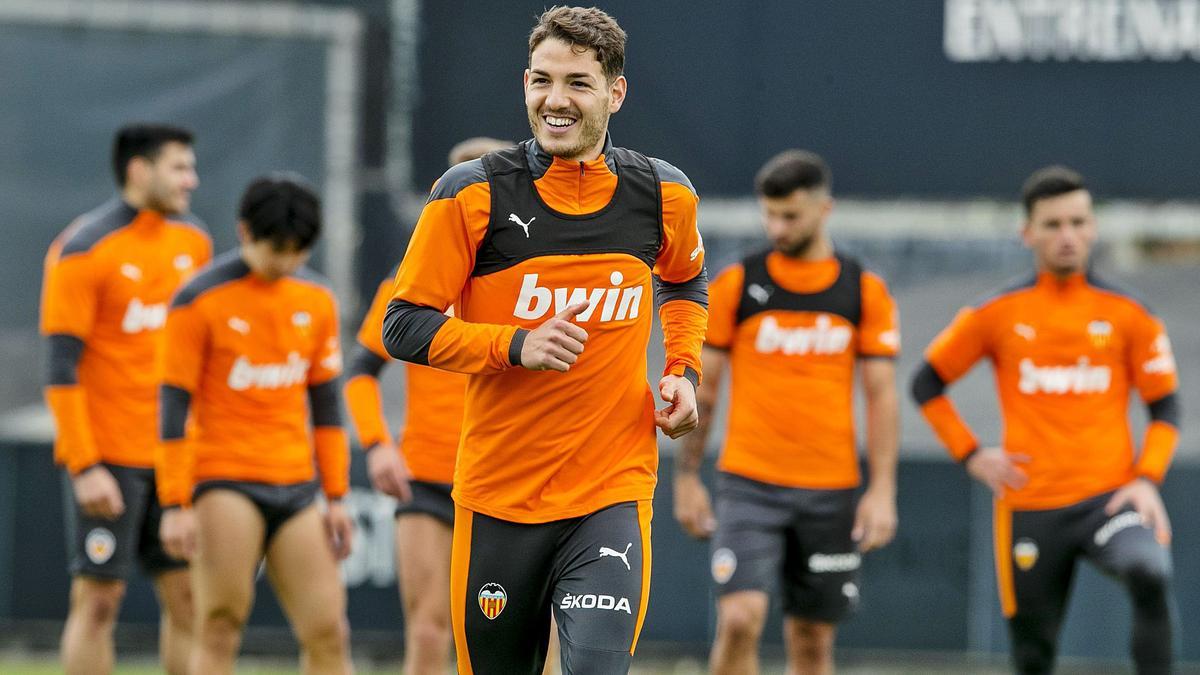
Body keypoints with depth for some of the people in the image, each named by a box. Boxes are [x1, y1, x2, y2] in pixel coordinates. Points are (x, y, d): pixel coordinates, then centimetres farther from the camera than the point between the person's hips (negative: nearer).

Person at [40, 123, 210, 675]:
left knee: (188, 595, 3)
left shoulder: (193, 242, 9)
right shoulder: (82, 251, -11)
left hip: (174, 455, 6)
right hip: (107, 457, -6)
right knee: (98, 598, -4)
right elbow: (60, 370, -13)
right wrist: (85, 468, -18)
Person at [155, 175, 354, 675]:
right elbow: (174, 408, -7)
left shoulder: (317, 301, 9)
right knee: (220, 629, -9)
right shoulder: (199, 303, -7)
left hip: (295, 487, 5)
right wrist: (174, 505, -11)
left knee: (328, 631, -1)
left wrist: (337, 498, 12)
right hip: (223, 482, -5)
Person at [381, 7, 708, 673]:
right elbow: (404, 327, -6)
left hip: (612, 494, 0)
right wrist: (517, 345, -19)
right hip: (496, 491, 0)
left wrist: (684, 370, 8)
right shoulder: (473, 193, -7)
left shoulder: (663, 196, 2)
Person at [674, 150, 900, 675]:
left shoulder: (865, 292, 4)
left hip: (831, 493, 1)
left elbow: (882, 397, 4)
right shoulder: (736, 286, 1)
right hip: (749, 486, -1)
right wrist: (686, 477, 3)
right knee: (740, 619, -17)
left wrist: (882, 490, -4)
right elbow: (701, 388, 6)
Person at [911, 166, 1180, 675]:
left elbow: (1165, 407, 8)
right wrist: (971, 456, 1)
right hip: (1029, 508, 1)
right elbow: (926, 386, 13)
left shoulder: (1128, 315, 4)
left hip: (1109, 498, -1)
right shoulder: (996, 316, 4)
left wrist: (1147, 480, -7)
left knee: (1150, 574, -33)